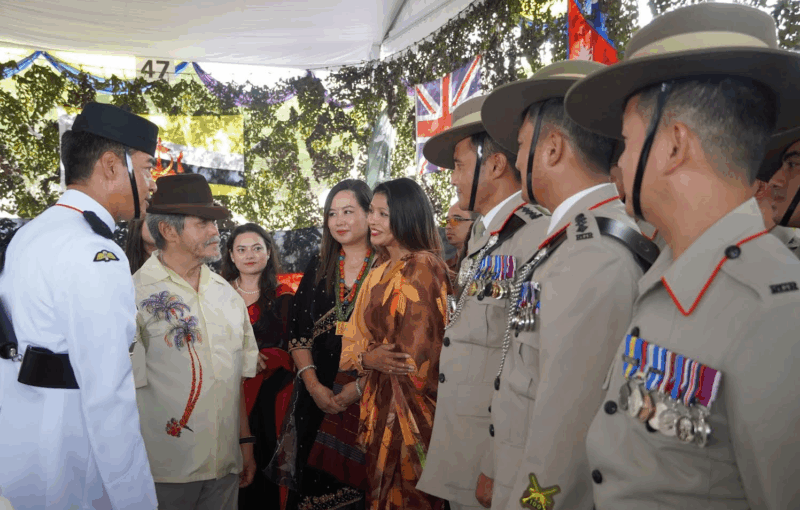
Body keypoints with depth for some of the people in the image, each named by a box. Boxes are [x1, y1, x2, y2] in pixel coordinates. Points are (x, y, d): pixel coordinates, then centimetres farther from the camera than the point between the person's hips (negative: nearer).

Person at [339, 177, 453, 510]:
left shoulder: (423, 267, -14)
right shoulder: (382, 272, 12)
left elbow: (415, 354, -16)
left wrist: (360, 386, -8)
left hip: (411, 404, -8)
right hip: (381, 403, 8)